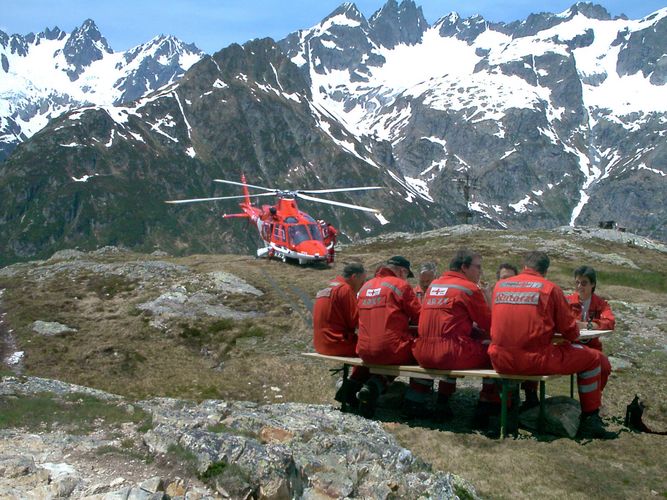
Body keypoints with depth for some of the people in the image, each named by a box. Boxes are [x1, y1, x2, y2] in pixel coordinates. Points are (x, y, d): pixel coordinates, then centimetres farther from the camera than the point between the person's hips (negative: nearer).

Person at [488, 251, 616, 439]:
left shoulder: (499, 286, 11)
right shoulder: (550, 288, 0)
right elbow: (571, 332, 3)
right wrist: (573, 335, 27)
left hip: (500, 362, 5)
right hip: (536, 360, -4)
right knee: (593, 358, 12)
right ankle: (590, 420, 14)